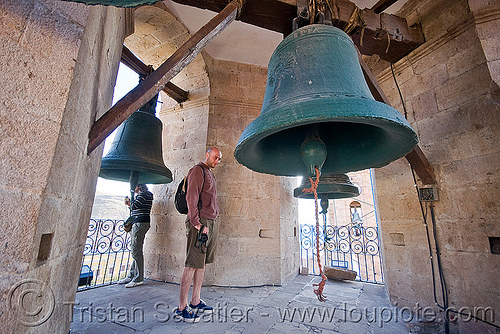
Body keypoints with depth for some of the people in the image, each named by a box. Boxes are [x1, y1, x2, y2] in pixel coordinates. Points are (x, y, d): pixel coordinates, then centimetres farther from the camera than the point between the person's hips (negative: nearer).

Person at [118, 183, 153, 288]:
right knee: (134, 250, 14)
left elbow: (134, 206, -19)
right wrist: (130, 204, 11)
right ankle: (131, 276, 23)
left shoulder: (143, 194, -8)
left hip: (141, 223, -10)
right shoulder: (139, 195, 22)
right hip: (137, 223, 10)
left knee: (136, 251, -8)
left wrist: (129, 203, 1)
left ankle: (138, 279, -1)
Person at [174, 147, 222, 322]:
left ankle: (196, 302, 23)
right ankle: (181, 307, 7)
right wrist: (197, 223, -21)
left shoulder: (210, 174, 22)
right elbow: (191, 197, -15)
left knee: (202, 263, 12)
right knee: (192, 264, -4)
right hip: (200, 223, -9)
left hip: (210, 223, 9)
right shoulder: (197, 171, -5)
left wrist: (210, 224, 16)